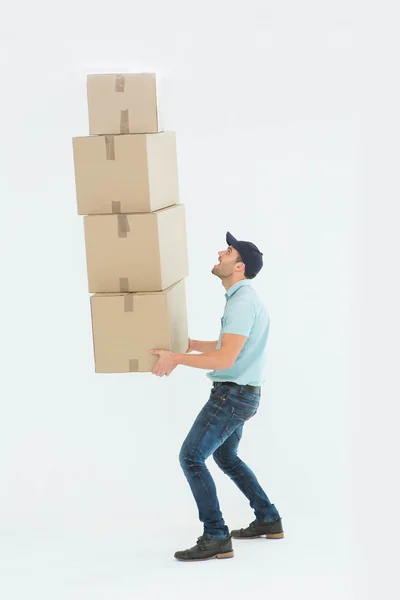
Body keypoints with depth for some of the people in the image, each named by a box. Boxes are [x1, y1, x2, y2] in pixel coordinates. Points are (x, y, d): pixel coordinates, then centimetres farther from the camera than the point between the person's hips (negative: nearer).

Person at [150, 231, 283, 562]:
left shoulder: (242, 302, -21)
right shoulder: (242, 298, 13)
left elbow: (225, 359, -28)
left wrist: (176, 358, -21)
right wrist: (188, 343, 33)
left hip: (233, 394, -11)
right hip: (237, 393, 11)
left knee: (191, 456, -11)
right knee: (226, 457, 25)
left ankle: (216, 539, -9)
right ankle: (268, 520, 32)